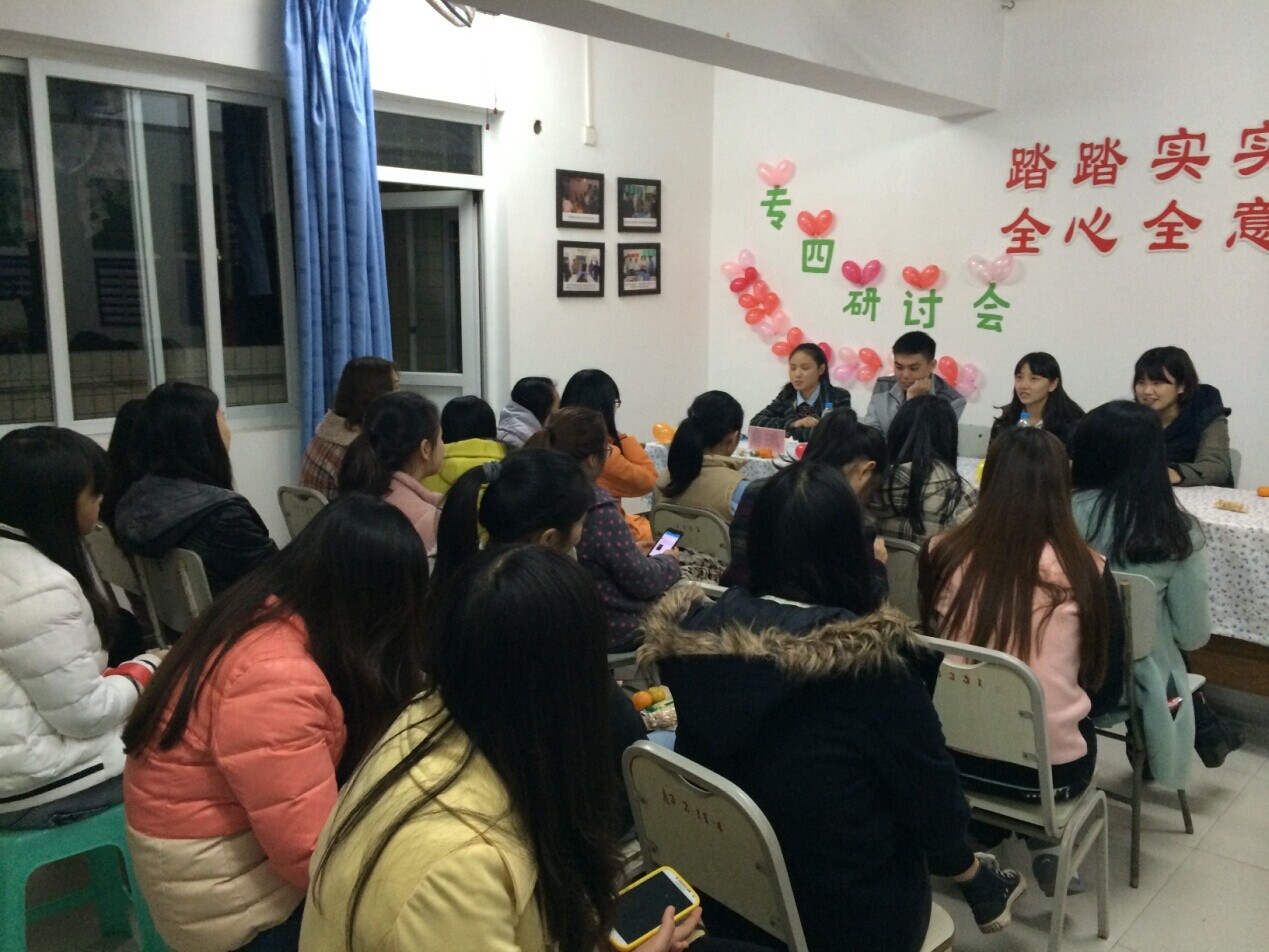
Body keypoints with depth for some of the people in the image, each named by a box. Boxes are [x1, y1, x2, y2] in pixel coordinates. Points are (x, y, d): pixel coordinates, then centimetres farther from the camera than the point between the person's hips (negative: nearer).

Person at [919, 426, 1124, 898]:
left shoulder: (941, 553, -11)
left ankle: (978, 836, 21)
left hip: (952, 754, 2)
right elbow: (1108, 690, -1)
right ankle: (1044, 846, 22)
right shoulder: (1086, 570, -15)